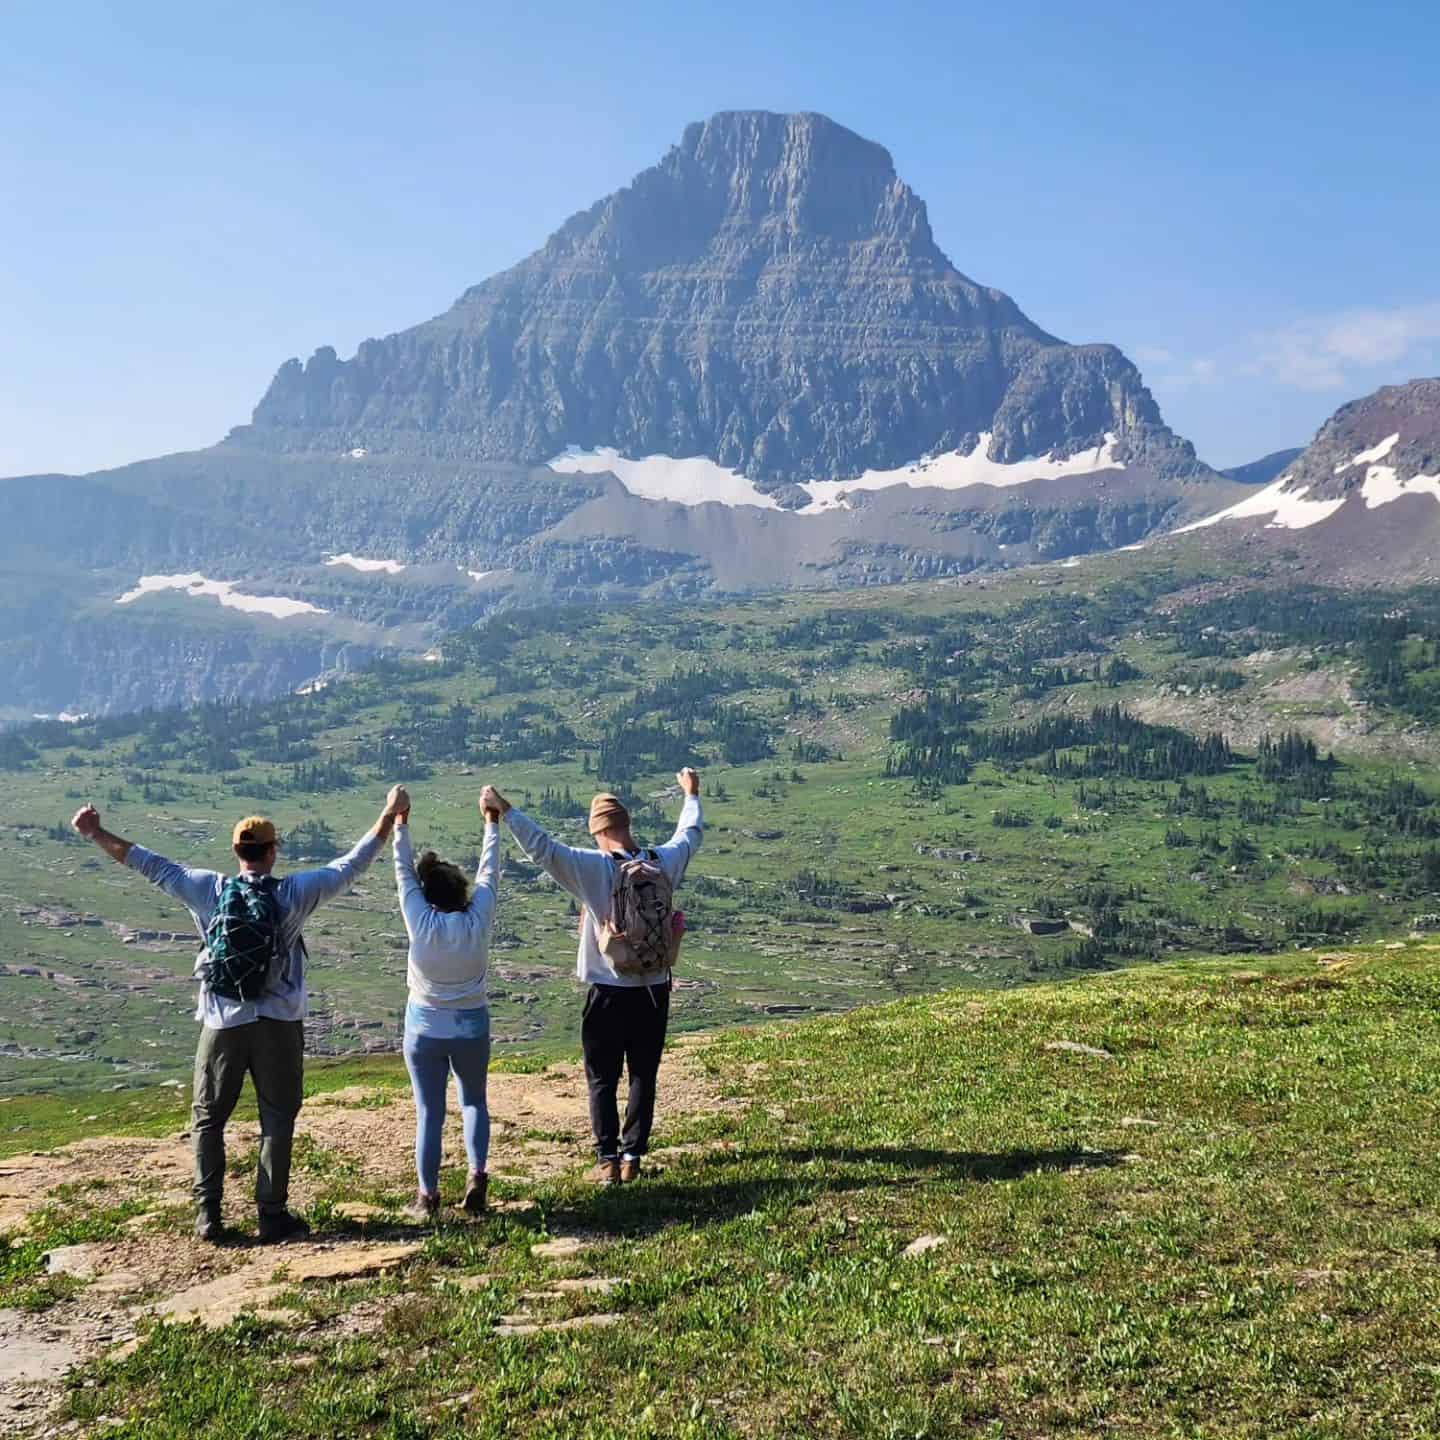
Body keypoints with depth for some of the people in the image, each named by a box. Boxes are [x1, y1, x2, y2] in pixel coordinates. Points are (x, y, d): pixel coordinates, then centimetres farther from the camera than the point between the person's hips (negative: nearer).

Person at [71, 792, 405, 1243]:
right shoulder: (293, 893, -8)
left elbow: (151, 864, 2)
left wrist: (96, 835, 11)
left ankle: (207, 1215, 13)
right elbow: (351, 865, -2)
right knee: (277, 1120, 9)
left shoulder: (209, 890, -4)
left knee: (207, 1119, 14)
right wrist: (389, 817, 7)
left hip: (223, 1024, 1)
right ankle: (273, 1215, 9)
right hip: (279, 1025, -1)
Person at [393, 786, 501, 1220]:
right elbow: (489, 871, -1)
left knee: (429, 1112, 6)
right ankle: (477, 1173, 1)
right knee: (474, 1101, 20)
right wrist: (492, 821, 8)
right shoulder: (478, 920, -12)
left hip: (424, 1028, -1)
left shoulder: (420, 923, -15)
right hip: (471, 1026, 1)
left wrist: (401, 823, 1)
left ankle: (428, 1197, 11)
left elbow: (403, 872, -7)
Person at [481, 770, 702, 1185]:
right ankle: (632, 1156, 17)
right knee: (643, 1076, 14)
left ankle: (608, 1160, 7)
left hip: (608, 991, -3)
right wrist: (691, 794, 33)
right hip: (653, 989, 3)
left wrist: (505, 810, -14)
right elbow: (690, 834, 16)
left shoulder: (593, 868, -16)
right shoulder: (664, 863, -3)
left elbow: (542, 847, -20)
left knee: (602, 1079, 9)